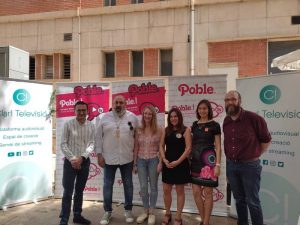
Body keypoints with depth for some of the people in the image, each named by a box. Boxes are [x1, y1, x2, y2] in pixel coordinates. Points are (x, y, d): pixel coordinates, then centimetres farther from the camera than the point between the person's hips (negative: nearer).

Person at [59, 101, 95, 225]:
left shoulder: (91, 126, 1)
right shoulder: (68, 124, -6)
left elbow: (92, 144, -1)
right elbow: (63, 144, -7)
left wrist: (82, 157, -14)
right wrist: (72, 159, -15)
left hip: (84, 162, 3)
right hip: (70, 162, -3)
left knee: (79, 190, 14)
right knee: (68, 192, -1)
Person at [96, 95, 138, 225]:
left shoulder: (132, 117, 0)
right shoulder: (105, 118, 0)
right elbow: (98, 137, 1)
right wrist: (99, 154, -3)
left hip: (127, 158, 0)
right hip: (109, 158, 0)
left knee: (128, 184, 12)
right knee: (107, 185, 9)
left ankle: (128, 210, 28)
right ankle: (107, 211, 25)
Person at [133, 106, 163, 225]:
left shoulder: (158, 130, -4)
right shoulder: (139, 130, 2)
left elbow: (161, 148, -4)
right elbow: (136, 147, 5)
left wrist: (160, 162, -10)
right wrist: (135, 163, 4)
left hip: (153, 160, -2)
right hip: (141, 160, 2)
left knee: (153, 186, 9)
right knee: (143, 187, 7)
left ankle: (151, 212, 23)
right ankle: (145, 211, 25)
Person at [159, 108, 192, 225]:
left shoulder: (185, 130, -6)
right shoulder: (166, 130, 7)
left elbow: (188, 148, -11)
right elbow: (161, 146, 7)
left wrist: (178, 161, -18)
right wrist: (164, 159, -8)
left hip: (181, 164, -4)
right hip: (168, 164, 4)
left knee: (180, 191, 7)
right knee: (166, 190, 9)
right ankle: (167, 214, 29)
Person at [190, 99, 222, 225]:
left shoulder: (214, 125, -3)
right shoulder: (194, 125, 11)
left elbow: (218, 147, -5)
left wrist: (217, 164, -11)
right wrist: (189, 159, 10)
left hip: (208, 160, -5)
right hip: (195, 160, 5)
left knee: (207, 192, 1)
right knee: (196, 192, 6)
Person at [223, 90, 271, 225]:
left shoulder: (253, 118, -14)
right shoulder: (226, 121, 4)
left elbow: (266, 139, -3)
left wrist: (256, 155, -1)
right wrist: (230, 158, 12)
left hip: (249, 165, -5)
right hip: (231, 165, 5)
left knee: (252, 201, 3)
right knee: (239, 199, 17)